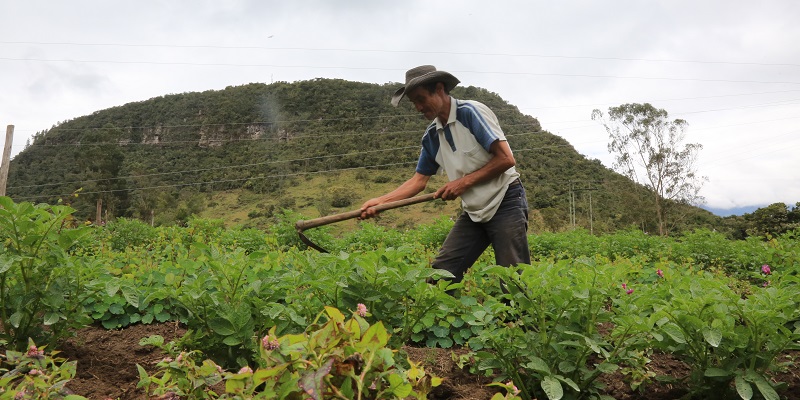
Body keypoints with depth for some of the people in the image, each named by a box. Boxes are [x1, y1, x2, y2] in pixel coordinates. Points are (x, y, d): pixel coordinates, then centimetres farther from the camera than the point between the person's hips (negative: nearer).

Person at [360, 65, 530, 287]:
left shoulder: (471, 112, -13)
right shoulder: (431, 136, 7)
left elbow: (506, 159, -17)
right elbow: (419, 180, 10)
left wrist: (464, 182, -14)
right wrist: (381, 201, -1)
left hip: (505, 203, -6)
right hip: (474, 211, 7)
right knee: (441, 273, 1)